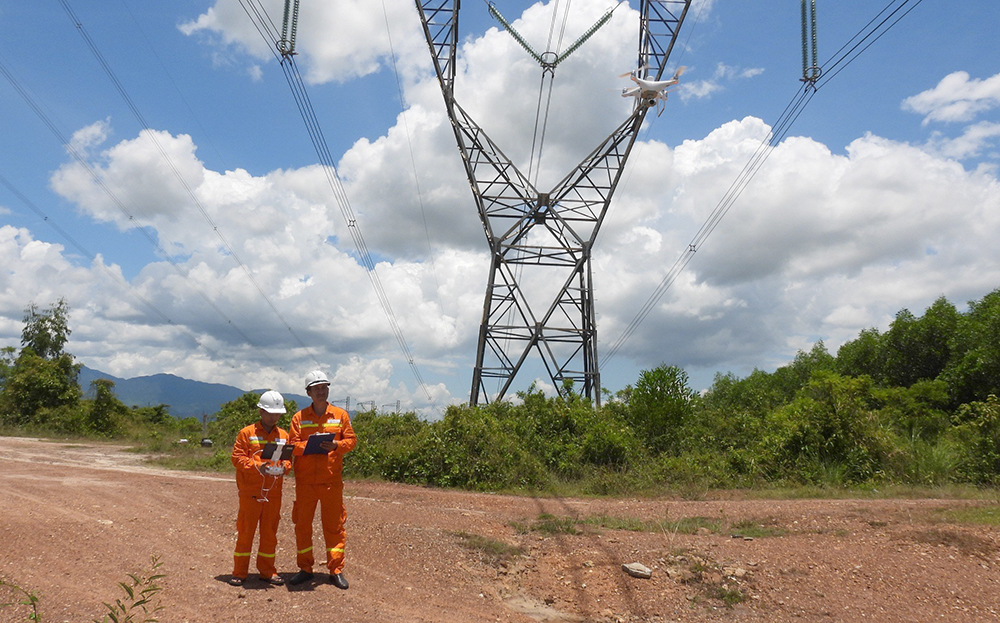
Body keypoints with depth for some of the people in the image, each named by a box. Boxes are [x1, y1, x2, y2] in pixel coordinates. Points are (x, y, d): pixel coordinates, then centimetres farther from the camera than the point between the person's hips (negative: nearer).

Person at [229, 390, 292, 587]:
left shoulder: (283, 435, 11)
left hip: (274, 493, 4)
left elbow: (288, 459, 12)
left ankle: (267, 571, 20)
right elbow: (237, 458, -6)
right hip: (250, 492, -3)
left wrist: (283, 468, -11)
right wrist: (257, 466, -20)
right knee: (245, 531, 3)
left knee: (270, 532, 9)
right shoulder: (246, 433, -1)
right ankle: (239, 572, 14)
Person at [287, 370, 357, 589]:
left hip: (332, 479, -1)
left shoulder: (341, 415, 6)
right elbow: (292, 445, 1)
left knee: (334, 524, 2)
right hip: (305, 481, 1)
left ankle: (336, 570, 10)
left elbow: (351, 440, 3)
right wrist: (309, 445, -18)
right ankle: (305, 568, 20)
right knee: (302, 524, 6)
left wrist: (336, 445, -16)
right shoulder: (299, 417, 6)